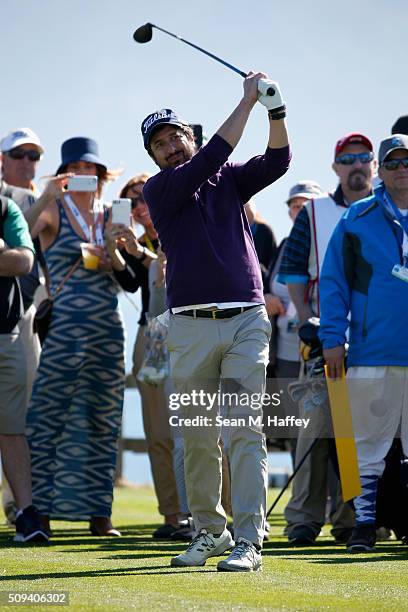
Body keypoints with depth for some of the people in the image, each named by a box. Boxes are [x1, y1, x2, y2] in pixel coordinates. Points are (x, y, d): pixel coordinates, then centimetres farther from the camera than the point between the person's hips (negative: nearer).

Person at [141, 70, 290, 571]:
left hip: (247, 321, 0)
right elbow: (211, 158, -10)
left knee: (245, 430, -9)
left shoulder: (230, 179, 14)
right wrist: (247, 101, -10)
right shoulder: (159, 190, 4)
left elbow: (276, 162, -1)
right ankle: (209, 530, 21)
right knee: (198, 438, 5)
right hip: (191, 326, 0)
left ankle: (248, 540, -13)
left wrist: (276, 113, -17)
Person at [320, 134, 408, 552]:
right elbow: (334, 281, 4)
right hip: (371, 354, -1)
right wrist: (332, 338, -4)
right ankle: (364, 524, 9)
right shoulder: (358, 219, 5)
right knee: (367, 443, 3)